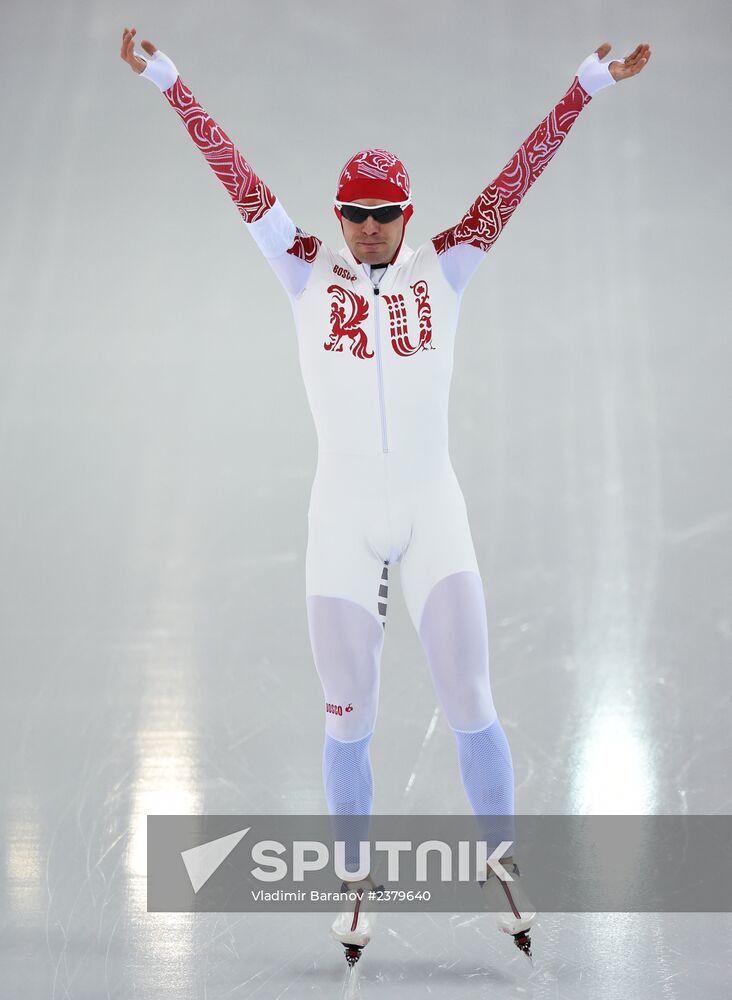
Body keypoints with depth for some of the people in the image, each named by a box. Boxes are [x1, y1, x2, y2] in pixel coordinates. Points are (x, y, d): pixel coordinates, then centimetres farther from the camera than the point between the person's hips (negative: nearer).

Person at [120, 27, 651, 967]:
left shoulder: (443, 270, 4)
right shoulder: (308, 273, 4)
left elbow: (518, 174, -1)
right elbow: (237, 176, 1)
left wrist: (586, 83, -5)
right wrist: (166, 80, 0)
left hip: (433, 512, 0)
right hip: (342, 518, 0)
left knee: (471, 707, -4)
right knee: (347, 721, 4)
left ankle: (501, 864, 15)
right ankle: (356, 881, 22)